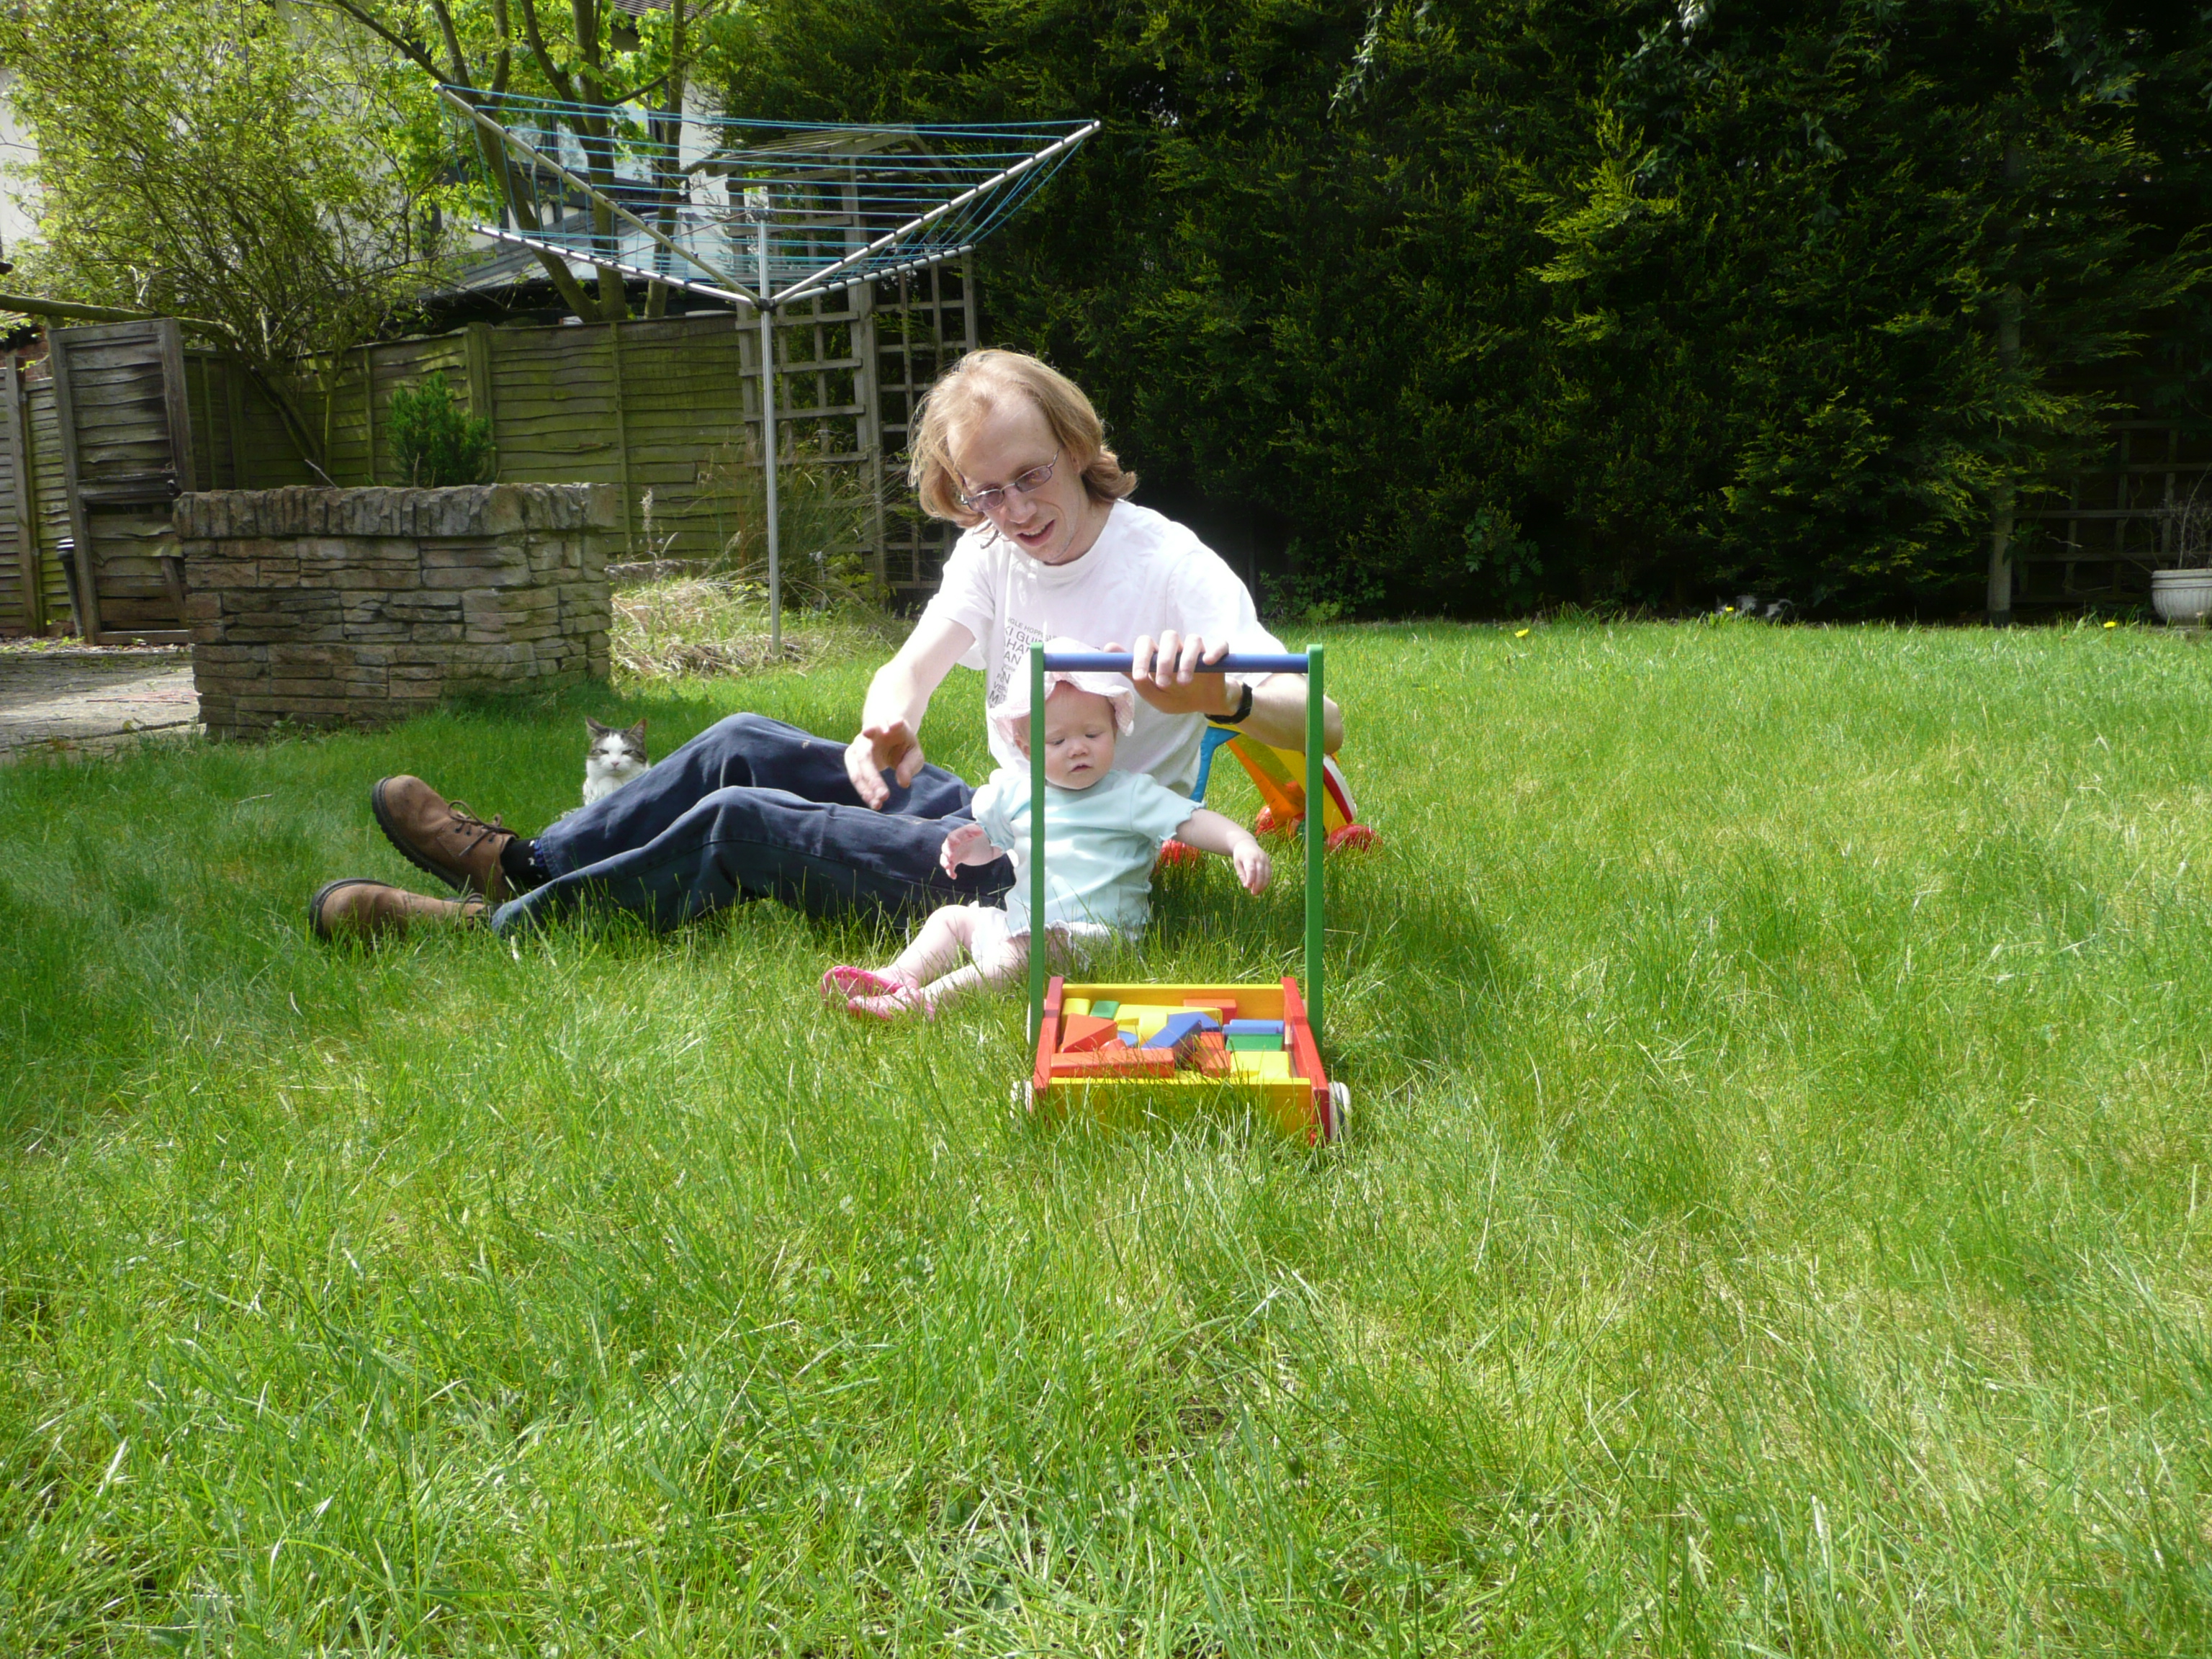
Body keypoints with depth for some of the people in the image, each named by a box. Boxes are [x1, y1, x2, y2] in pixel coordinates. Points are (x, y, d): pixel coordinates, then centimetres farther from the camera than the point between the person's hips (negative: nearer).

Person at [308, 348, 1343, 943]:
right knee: (744, 745, 0)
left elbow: (1319, 725, -27)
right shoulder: (989, 554, 4)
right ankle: (522, 863, 14)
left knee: (742, 822, -15)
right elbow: (908, 671, 4)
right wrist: (890, 726, -22)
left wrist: (1220, 694, -50)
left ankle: (494, 926, 0)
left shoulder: (1173, 569, -18)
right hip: (986, 815, 7)